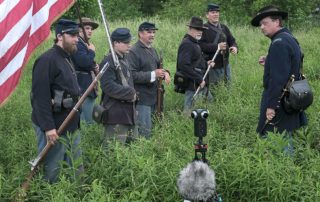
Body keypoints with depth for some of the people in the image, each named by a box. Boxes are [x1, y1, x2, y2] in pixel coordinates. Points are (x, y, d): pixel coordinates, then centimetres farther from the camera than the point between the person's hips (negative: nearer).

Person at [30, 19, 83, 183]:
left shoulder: (67, 58, 15)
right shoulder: (47, 60, -16)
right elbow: (41, 96, -23)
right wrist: (48, 127, -26)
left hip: (71, 126, 9)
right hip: (54, 128, -9)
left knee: (77, 169, 15)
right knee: (51, 173, 0)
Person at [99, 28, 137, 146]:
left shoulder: (124, 60, 14)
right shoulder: (108, 62, -15)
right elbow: (108, 86, -24)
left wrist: (133, 94, 9)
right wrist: (130, 94, -19)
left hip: (128, 113, 9)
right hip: (115, 115, -9)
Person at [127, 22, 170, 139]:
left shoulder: (152, 50, 16)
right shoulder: (133, 52, -13)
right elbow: (132, 75, -21)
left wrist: (165, 73, 5)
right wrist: (153, 74, -25)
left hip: (154, 97, 9)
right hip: (142, 98, -9)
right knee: (145, 131, -7)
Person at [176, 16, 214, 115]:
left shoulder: (194, 43, 16)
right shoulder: (186, 44, -18)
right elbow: (184, 66, -28)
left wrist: (206, 64, 9)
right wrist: (199, 79, -24)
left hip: (199, 84, 11)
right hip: (192, 85, -11)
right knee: (189, 110, -4)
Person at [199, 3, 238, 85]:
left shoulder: (224, 28, 12)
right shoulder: (204, 29, -9)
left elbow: (232, 41, 12)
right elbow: (201, 45, -20)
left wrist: (234, 47, -13)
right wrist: (217, 46, -27)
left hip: (225, 65, 6)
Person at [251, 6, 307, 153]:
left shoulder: (279, 43, -20)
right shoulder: (289, 38, 13)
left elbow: (278, 78, -25)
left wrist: (271, 105, -22)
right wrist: (268, 63, 9)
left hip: (279, 101, -10)